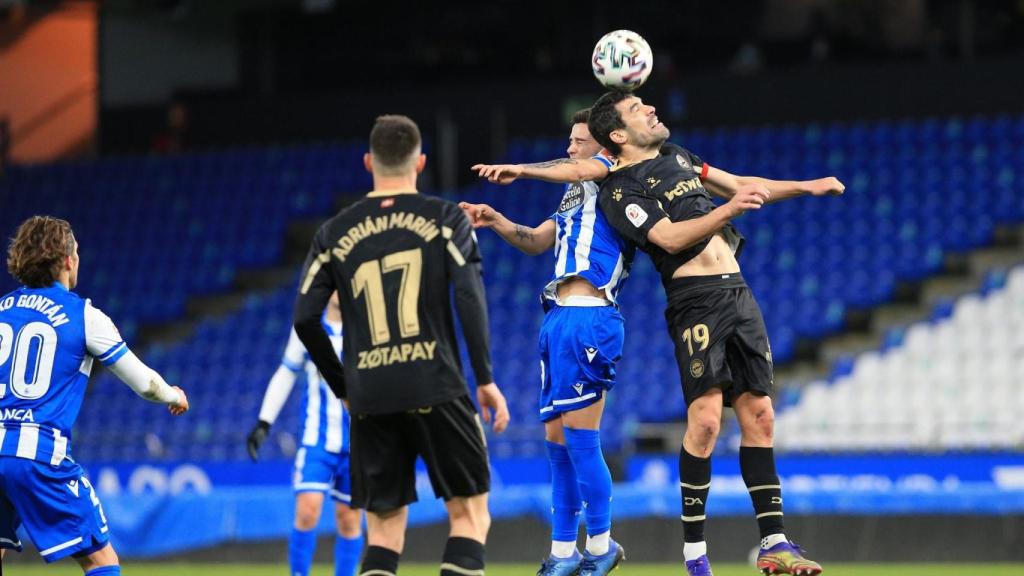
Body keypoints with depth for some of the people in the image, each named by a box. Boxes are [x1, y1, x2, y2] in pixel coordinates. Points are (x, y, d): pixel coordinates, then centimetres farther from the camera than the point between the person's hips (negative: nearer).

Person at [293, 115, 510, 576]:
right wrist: (485, 379, -2)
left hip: (369, 399, 3)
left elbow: (305, 319, 7)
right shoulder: (446, 218, 3)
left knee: (384, 526, 9)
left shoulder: (334, 233, 11)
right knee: (469, 512, 6)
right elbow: (469, 298, -7)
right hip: (436, 389, -3)